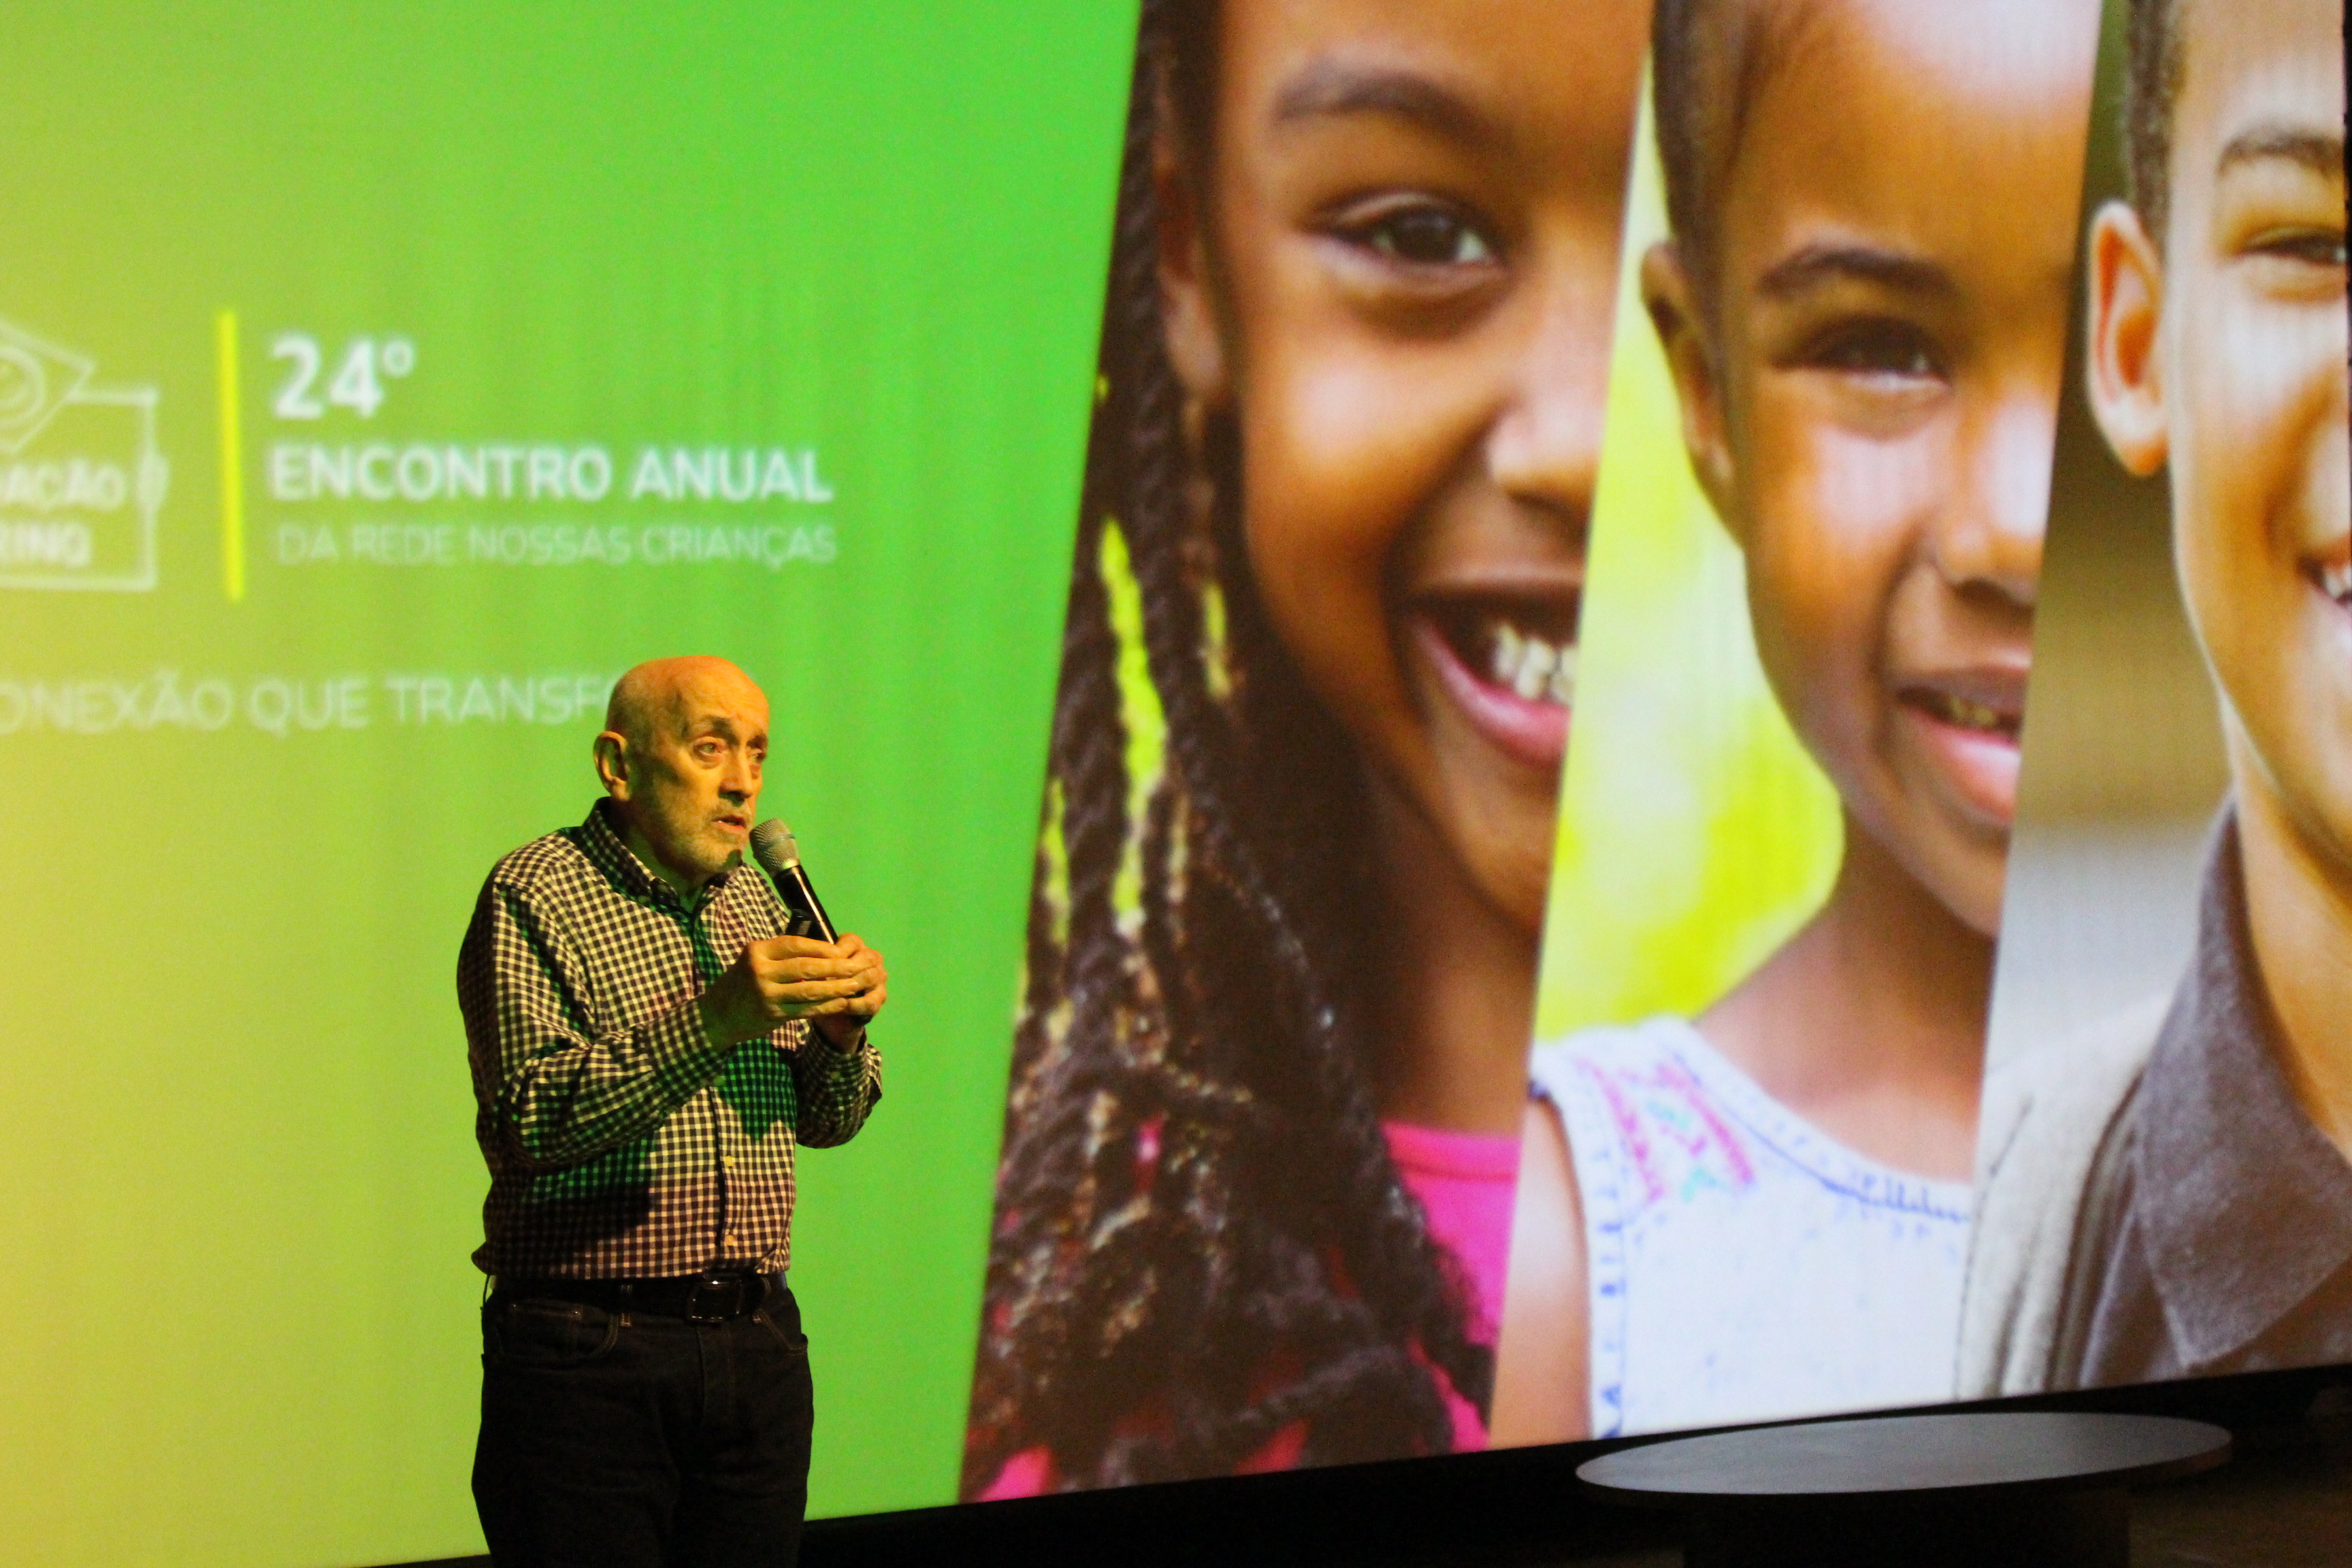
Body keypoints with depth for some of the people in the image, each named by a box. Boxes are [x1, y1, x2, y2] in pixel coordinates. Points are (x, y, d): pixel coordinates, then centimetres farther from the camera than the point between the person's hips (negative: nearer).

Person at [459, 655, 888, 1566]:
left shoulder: (755, 901, 16)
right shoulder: (534, 894, -6)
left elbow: (823, 1122, 19)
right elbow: (533, 1117, -18)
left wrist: (840, 1031, -3)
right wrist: (714, 1020, -26)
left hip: (757, 1349, 6)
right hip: (588, 1354, -6)